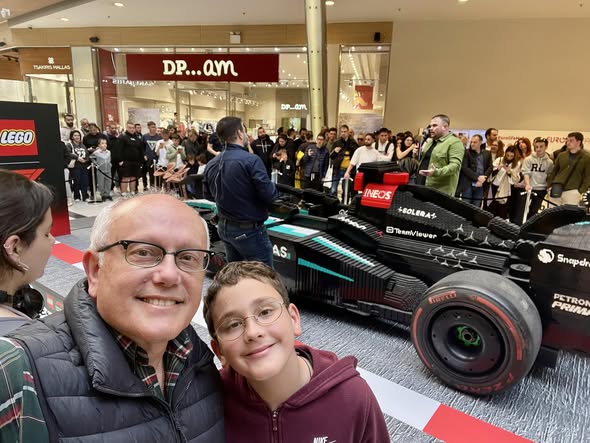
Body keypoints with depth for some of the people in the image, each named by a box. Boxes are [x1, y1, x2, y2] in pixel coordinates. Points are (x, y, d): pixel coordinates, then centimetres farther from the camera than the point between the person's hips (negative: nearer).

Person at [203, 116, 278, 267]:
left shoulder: (211, 164, 2)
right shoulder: (251, 160, -20)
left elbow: (208, 195, 15)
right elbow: (270, 196, -19)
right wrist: (272, 187, 1)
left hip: (224, 227, 8)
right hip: (249, 230, -7)